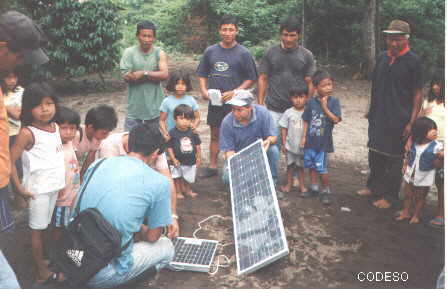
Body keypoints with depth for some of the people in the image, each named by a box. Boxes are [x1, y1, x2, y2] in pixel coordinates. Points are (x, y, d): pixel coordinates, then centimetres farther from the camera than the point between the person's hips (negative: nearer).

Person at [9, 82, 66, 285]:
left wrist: (60, 178, 7)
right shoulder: (28, 133, -18)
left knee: (44, 225, 18)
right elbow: (10, 161, -19)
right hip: (38, 188, -6)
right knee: (37, 229, 7)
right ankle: (43, 273, 17)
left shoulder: (55, 126, 1)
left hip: (54, 185, 6)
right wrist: (20, 188, -15)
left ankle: (41, 260, 33)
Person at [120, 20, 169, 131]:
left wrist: (144, 73, -18)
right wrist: (154, 76, -13)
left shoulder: (160, 53, 1)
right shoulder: (129, 52, -1)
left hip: (155, 107, 1)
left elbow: (165, 75, -13)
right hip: (135, 105, -1)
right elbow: (126, 76, -12)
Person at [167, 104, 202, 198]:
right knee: (177, 177, 11)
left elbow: (197, 145, 3)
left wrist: (198, 157, 5)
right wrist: (173, 159, -15)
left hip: (191, 161, 2)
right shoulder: (172, 133, -15)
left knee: (189, 178, 17)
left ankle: (188, 190, 41)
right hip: (178, 161, -2)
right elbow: (169, 147, -11)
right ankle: (178, 192, 30)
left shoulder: (193, 132, -7)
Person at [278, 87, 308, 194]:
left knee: (301, 166, 13)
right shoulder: (288, 113, -7)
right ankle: (289, 184, 28)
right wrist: (283, 143, -3)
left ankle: (302, 185, 26)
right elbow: (284, 128, -2)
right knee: (290, 165, 14)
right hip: (290, 145, 1)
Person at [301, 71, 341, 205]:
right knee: (312, 166, 15)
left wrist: (324, 107, -20)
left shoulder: (333, 102, -7)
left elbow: (336, 120, -17)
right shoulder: (311, 102, 0)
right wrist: (304, 136, 2)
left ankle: (325, 191, 17)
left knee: (321, 168, -1)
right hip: (310, 140, 4)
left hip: (323, 141, -3)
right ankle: (314, 188, 32)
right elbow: (306, 121, 5)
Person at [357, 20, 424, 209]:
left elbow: (418, 94, -9)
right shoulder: (383, 58, 7)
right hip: (378, 117, 6)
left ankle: (388, 196, 17)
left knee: (394, 159, 5)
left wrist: (411, 122, -13)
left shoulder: (413, 62, -9)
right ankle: (373, 187, 34)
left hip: (399, 120, -6)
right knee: (375, 154, 16)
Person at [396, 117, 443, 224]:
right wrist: (405, 165, 1)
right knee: (408, 195, 17)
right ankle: (405, 213, 33)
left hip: (424, 178, -3)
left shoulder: (436, 146, -19)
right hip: (410, 175, 3)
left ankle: (416, 216, 29)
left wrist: (441, 157, -35)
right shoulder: (414, 144, -8)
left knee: (420, 198, 12)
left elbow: (438, 164, -17)